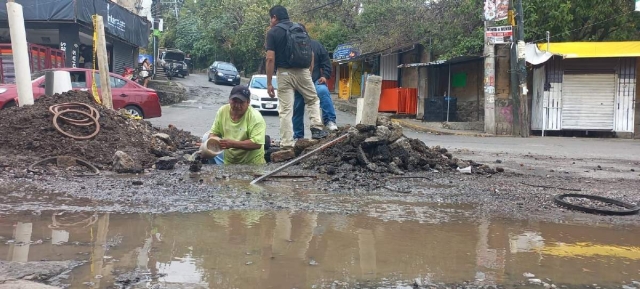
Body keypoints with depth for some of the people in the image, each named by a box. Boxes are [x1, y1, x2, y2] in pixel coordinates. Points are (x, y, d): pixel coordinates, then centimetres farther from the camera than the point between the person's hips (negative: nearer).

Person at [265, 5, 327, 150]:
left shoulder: (273, 32, -2)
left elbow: (270, 59, -9)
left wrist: (269, 83, -6)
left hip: (284, 73, -3)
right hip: (302, 71, 3)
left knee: (285, 110, 0)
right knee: (313, 100, 24)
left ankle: (287, 144, -1)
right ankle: (316, 129, 11)